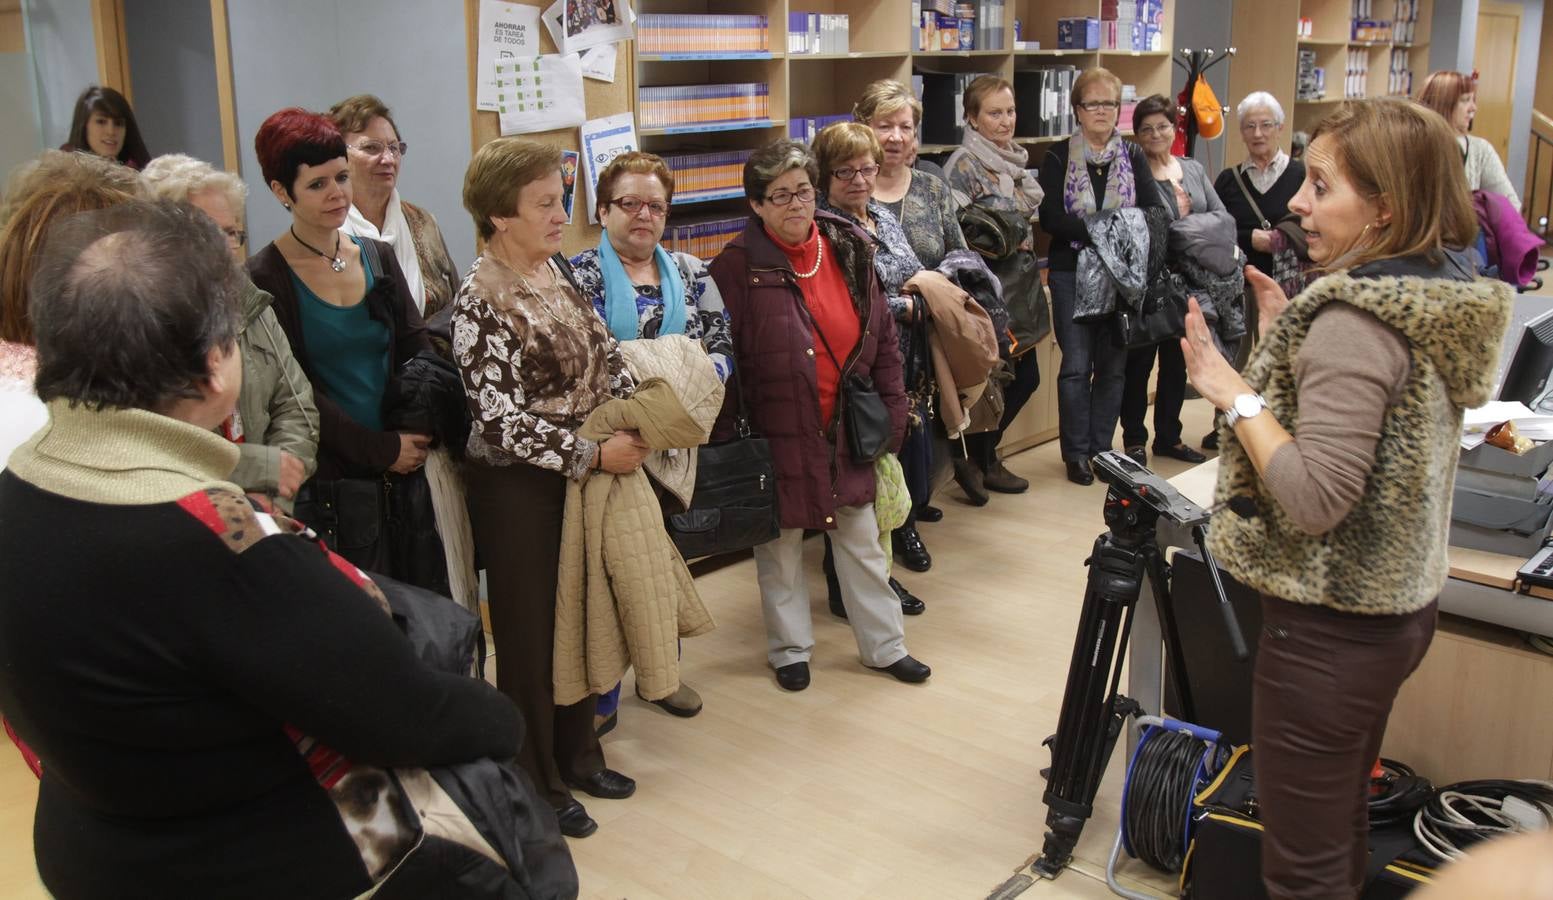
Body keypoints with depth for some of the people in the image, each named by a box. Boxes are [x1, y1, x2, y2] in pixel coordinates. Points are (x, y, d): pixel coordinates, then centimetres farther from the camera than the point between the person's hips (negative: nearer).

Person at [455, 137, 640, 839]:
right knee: (529, 636, 8)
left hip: (584, 473, 7)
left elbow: (603, 351, 11)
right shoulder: (480, 300, -18)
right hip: (518, 486, -7)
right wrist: (593, 455, -18)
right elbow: (503, 420, -22)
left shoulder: (555, 269, 4)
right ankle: (539, 787, 26)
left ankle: (577, 754, 37)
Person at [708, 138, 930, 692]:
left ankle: (884, 645, 30)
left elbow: (884, 340, 8)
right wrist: (727, 437, -11)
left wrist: (892, 412, 6)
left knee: (862, 542, 15)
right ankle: (790, 649, 31)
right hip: (777, 434, -4)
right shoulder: (739, 266, -13)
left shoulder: (851, 251, 1)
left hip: (847, 434, 4)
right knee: (780, 548, 12)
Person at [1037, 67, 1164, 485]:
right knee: (1077, 365, -4)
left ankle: (1101, 448, 17)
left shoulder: (1132, 157, 10)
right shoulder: (1059, 157, 2)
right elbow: (1050, 217, -10)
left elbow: (1155, 211, -1)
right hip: (1072, 273, -3)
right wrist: (1095, 230, -23)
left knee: (1113, 365, 6)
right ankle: (1076, 452, 7)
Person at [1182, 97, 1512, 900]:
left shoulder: (1353, 324, -24)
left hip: (1330, 627, -10)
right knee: (1342, 829, 25)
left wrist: (1236, 393, -21)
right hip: (1399, 605, 10)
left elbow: (1317, 498, -28)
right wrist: (1290, 343, 10)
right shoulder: (1444, 297, 5)